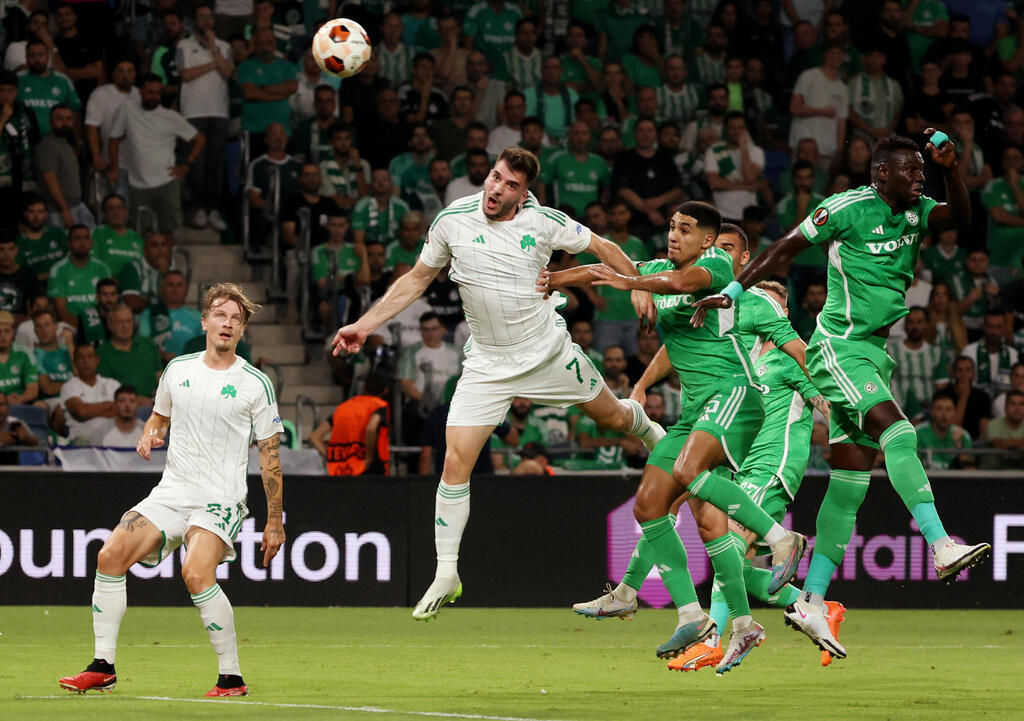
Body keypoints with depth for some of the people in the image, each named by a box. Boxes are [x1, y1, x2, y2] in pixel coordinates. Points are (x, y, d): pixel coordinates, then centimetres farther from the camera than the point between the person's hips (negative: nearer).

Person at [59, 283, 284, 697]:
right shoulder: (178, 370, 9)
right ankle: (103, 668, -3)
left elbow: (270, 453, 0)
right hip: (172, 489, 5)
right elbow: (159, 417, 27)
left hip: (221, 499, -5)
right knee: (111, 555, -12)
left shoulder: (255, 384, -2)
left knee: (197, 573, -29)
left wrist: (274, 521, -2)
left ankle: (232, 677, -16)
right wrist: (149, 437, 2)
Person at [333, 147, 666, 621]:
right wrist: (364, 326, 2)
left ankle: (646, 428, 59)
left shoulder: (544, 222, -13)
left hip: (549, 352, 0)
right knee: (456, 462, -12)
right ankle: (446, 576, -3)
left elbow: (600, 246, 4)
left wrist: (637, 285, -8)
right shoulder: (452, 221, -10)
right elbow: (416, 280, 4)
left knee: (612, 416, 18)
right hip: (487, 364, 0)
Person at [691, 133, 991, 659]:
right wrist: (731, 292, -3)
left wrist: (950, 169, -21)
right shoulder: (847, 208, -8)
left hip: (873, 352, 8)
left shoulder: (914, 212, 11)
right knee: (897, 430, -26)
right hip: (840, 345, -8)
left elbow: (959, 216, -6)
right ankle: (941, 547, -38)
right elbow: (785, 248, -1)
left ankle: (811, 601, 7)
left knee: (851, 479, 5)